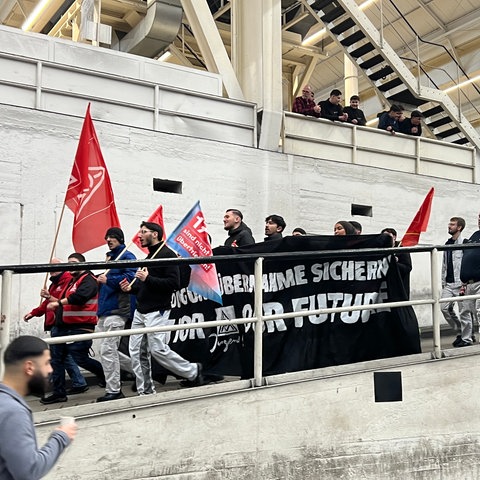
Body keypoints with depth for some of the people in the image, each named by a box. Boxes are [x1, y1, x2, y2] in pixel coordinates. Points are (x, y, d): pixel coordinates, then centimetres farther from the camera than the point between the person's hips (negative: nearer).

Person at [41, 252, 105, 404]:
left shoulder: (88, 280, -9)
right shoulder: (72, 281, 23)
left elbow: (79, 297, -26)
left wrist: (58, 303, -24)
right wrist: (52, 299, 13)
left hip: (79, 328, -9)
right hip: (62, 328, 10)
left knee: (81, 360, -5)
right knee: (57, 360, 8)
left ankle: (105, 374, 20)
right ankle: (59, 393, 15)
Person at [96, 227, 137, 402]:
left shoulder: (127, 256, -6)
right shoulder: (110, 257, 23)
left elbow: (130, 277, -20)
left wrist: (108, 280, -18)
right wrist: (100, 280, 12)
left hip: (116, 311, -10)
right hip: (104, 310, 10)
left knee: (107, 350, -10)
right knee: (106, 351, 12)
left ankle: (113, 390, -4)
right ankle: (114, 389, 19)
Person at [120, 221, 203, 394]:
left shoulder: (167, 254, -9)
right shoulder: (149, 257, 20)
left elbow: (174, 283, -19)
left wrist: (148, 279, -21)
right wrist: (131, 288, 8)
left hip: (156, 312, -9)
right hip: (140, 312, 9)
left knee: (158, 349, -10)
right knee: (136, 352, 5)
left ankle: (193, 371, 10)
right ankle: (145, 391, 13)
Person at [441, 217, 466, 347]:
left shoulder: (464, 243, -8)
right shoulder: (447, 244, 15)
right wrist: (443, 281, 16)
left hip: (460, 283, -7)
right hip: (448, 284, 7)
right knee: (444, 307, 0)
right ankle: (459, 333, 15)